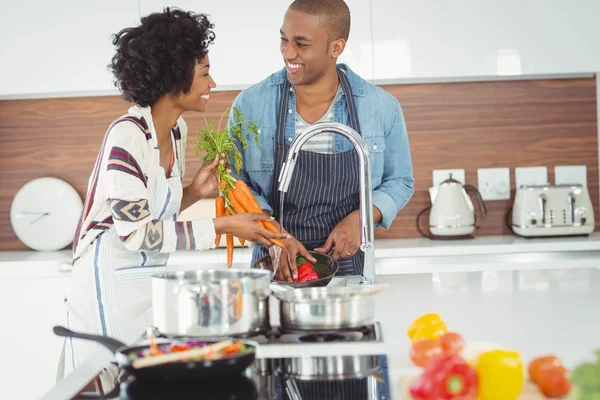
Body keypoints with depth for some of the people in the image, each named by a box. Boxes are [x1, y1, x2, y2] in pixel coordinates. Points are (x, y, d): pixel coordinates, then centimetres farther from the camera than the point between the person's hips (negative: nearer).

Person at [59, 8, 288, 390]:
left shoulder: (176, 130, 4)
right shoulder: (128, 136, -21)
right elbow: (135, 232, -22)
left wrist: (193, 192, -5)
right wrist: (222, 227, -20)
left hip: (153, 278, 8)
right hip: (111, 283, -8)